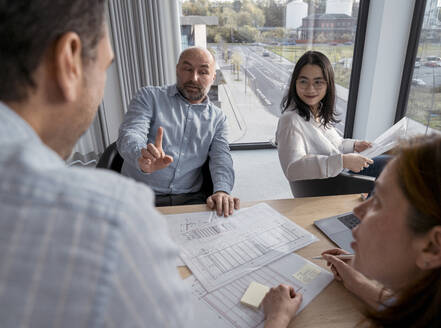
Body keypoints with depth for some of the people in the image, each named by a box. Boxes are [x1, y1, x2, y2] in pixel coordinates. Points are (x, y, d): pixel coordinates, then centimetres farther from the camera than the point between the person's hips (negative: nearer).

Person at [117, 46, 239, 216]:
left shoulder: (217, 118, 14)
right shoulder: (149, 96, 6)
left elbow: (221, 156, 1)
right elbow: (130, 135, -9)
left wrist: (222, 190, -21)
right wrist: (142, 158, -35)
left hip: (189, 199, 3)